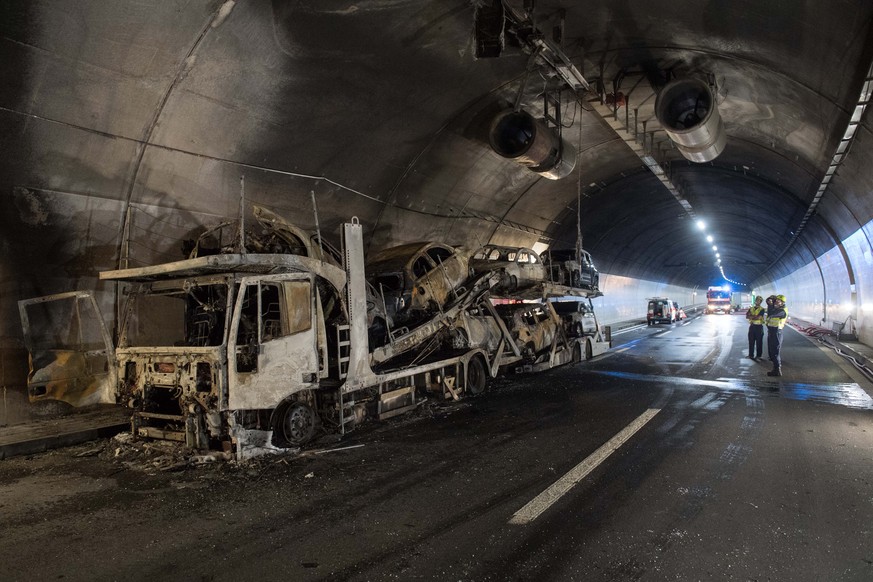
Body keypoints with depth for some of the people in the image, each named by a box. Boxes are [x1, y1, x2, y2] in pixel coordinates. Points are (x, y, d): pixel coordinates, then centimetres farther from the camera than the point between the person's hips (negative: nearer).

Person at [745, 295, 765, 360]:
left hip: (759, 326, -4)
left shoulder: (762, 309, -6)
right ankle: (751, 355, 17)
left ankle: (758, 356, 12)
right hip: (752, 326, 5)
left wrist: (751, 316, -8)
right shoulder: (751, 308, 9)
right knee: (751, 341, 8)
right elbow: (747, 316, -3)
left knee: (759, 342, 4)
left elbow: (758, 317, -19)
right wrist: (755, 316, -16)